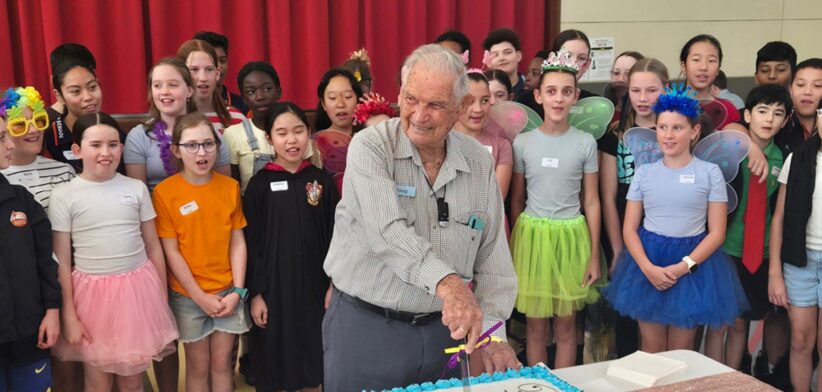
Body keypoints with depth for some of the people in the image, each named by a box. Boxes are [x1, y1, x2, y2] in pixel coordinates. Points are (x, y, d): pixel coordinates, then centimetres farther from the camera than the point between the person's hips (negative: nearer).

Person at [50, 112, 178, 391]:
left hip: (138, 288, 2)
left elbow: (153, 247, 7)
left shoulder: (137, 189, 2)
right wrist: (69, 316, -4)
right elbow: (61, 261, -2)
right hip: (92, 292, -1)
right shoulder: (64, 195, -5)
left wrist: (163, 300, 8)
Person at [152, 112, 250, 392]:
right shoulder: (164, 192, -10)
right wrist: (200, 296, -11)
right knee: (198, 366, 11)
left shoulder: (230, 187, 0)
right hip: (188, 295, -2)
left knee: (222, 362, 11)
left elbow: (237, 242, 1)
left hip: (228, 292, 2)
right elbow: (171, 252, -10)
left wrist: (237, 291, -6)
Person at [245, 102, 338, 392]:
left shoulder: (322, 181, 1)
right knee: (276, 366, 7)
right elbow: (253, 243, -3)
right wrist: (255, 293, -6)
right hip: (274, 285, -1)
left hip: (314, 286, 2)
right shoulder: (260, 184, -3)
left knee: (313, 367, 11)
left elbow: (333, 237, 4)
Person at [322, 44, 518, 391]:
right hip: (365, 327, -3)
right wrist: (446, 282, -42)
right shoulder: (370, 147, -12)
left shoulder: (480, 162, 1)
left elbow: (492, 258, 4)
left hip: (441, 328, 4)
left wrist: (493, 331, -5)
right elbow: (388, 232, -28)